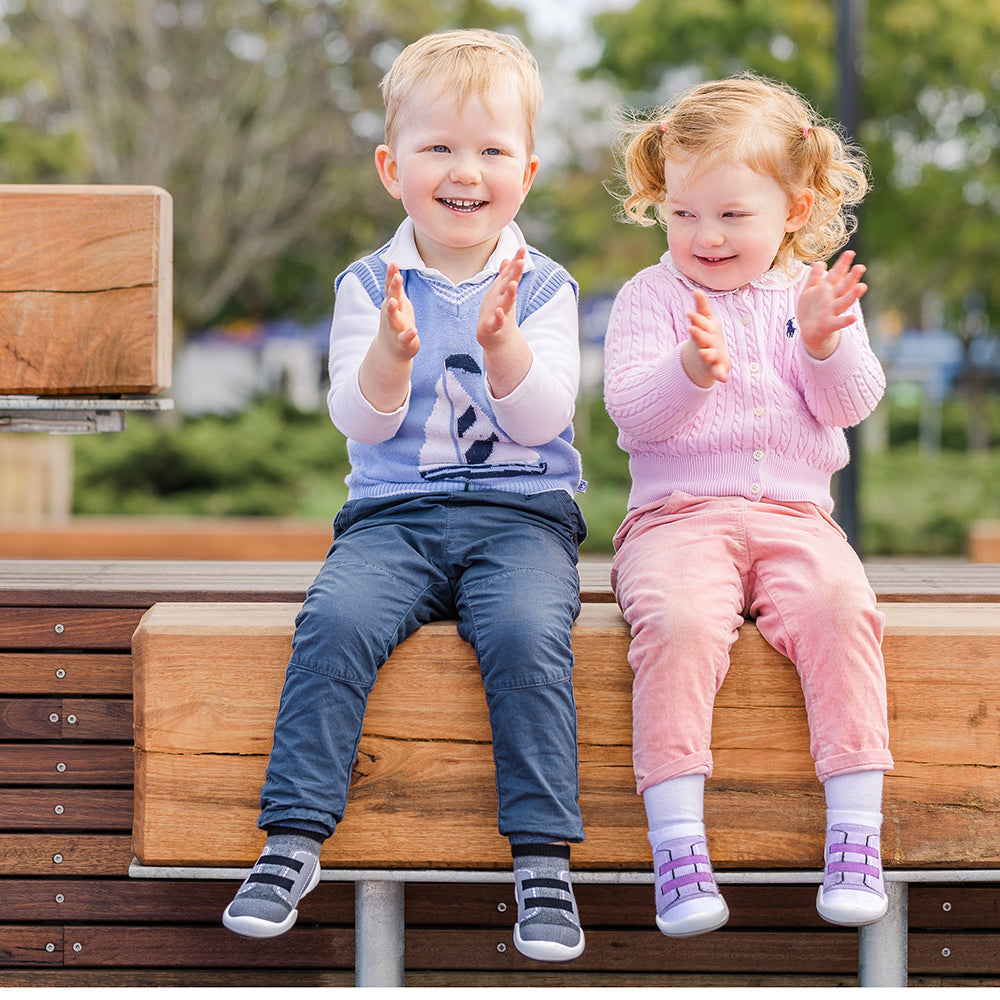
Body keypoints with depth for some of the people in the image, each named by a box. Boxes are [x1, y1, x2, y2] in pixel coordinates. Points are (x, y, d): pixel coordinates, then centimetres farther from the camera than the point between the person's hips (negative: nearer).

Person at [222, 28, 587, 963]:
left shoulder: (543, 288, 6)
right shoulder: (369, 285, 8)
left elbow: (542, 421, -6)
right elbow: (361, 420, -2)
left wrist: (502, 342, -23)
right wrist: (391, 351, -21)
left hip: (520, 512, -1)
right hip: (393, 513, 1)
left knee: (525, 632, -31)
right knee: (335, 617, -28)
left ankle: (542, 857, -23)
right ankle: (294, 837, -21)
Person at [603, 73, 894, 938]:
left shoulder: (816, 292, 13)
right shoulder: (651, 297, 6)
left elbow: (853, 403, 1)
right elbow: (631, 412, -7)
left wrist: (824, 341, -19)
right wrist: (692, 371, -27)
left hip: (794, 515, 2)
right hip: (678, 514, -2)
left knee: (842, 607, -29)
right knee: (679, 619, -33)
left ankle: (857, 828, -25)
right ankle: (677, 839, -31)